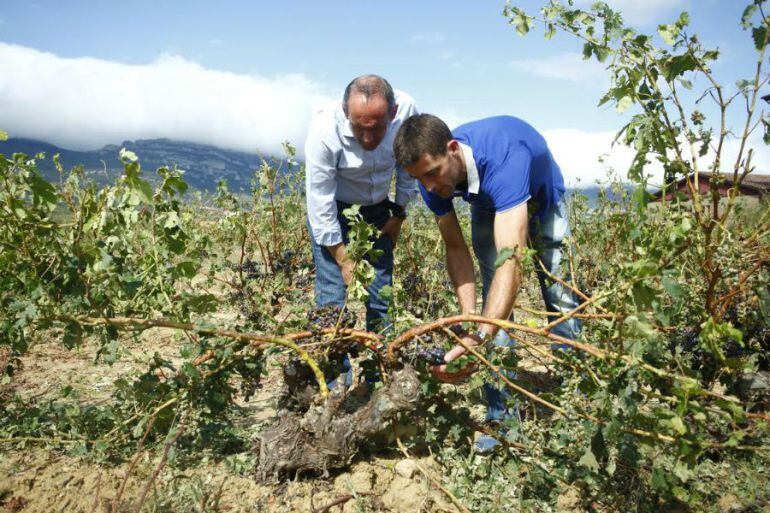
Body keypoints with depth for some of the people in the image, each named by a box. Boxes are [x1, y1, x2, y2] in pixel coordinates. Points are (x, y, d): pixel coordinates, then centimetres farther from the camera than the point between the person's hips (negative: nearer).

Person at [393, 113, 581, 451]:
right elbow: (456, 249, -20)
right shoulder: (432, 179, -30)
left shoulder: (503, 157, -47)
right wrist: (470, 319, -33)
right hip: (488, 205, 3)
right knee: (494, 296, -10)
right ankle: (502, 412, -6)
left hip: (542, 198, -3)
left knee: (559, 295, -6)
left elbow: (511, 259, -56)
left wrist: (479, 339, -67)